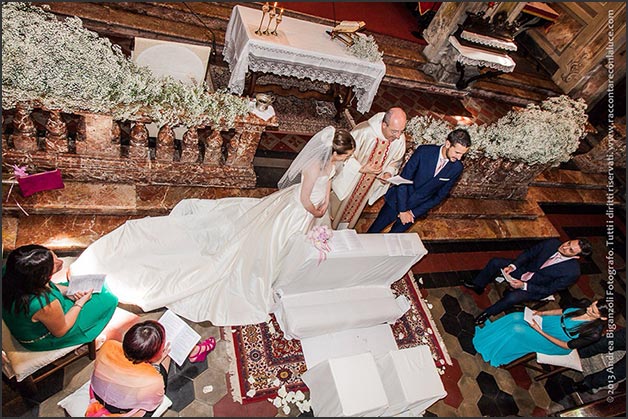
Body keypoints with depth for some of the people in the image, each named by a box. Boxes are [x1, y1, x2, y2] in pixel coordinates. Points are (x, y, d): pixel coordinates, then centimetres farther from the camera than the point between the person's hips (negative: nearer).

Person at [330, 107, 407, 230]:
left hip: (369, 186, 4)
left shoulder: (400, 139, -18)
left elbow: (396, 161, 1)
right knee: (336, 212, 18)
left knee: (351, 214, 25)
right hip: (349, 180, -3)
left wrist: (388, 173, -18)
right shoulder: (364, 131, -31)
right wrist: (361, 169, -29)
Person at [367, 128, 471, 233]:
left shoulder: (457, 168, -12)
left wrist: (414, 213, -10)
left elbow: (440, 195, -4)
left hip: (417, 209, 2)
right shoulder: (424, 151, -20)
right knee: (373, 232, 8)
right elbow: (403, 179, -16)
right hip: (397, 202, -1)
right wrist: (402, 210, -17)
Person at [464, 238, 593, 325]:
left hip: (535, 289, -5)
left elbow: (549, 289, -20)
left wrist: (524, 286, -28)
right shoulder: (552, 243, -17)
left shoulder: (572, 272, -27)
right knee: (495, 262, -8)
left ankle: (488, 313, -3)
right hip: (525, 270, 5)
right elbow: (529, 253, -5)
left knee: (513, 297, -31)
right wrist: (512, 266, -19)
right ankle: (478, 286, 15)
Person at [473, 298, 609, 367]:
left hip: (555, 344, -6)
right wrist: (540, 313, -7)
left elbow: (567, 346, -21)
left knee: (517, 329, -24)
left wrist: (540, 331, -25)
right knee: (515, 317, -13)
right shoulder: (585, 309, -14)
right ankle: (486, 336, 5)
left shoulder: (594, 333, -30)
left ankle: (493, 355, 0)